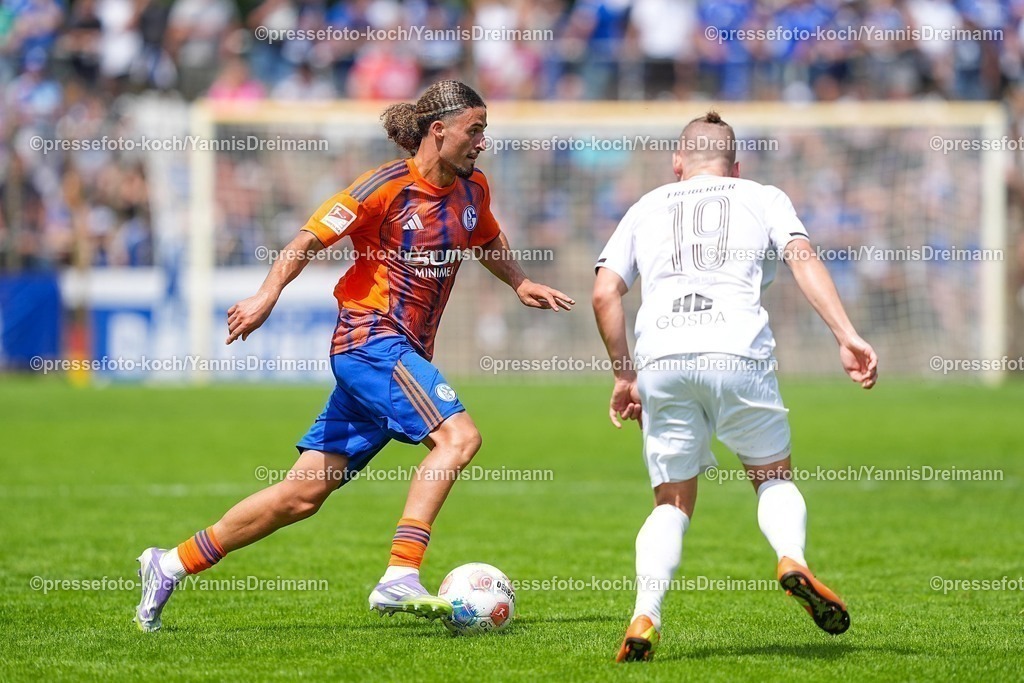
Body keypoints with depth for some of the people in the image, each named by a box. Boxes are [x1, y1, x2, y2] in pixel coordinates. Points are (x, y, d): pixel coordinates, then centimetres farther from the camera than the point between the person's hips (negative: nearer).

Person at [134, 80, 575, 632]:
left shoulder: (472, 191, 12)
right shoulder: (388, 187, -11)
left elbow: (489, 244, 33)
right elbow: (311, 238, -13)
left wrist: (520, 283, 16)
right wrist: (268, 294, -27)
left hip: (405, 353, 8)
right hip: (371, 338, -8)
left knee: (305, 492, 5)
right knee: (458, 436, -26)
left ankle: (172, 564, 14)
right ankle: (399, 579, -31)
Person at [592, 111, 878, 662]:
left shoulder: (647, 208, 27)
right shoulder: (763, 198, 23)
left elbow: (604, 294, 16)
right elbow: (803, 258, 4)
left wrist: (624, 377, 25)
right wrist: (847, 337, -3)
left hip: (661, 359, 1)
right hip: (738, 352, -1)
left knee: (672, 502, 12)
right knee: (773, 476, 17)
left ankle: (645, 616, -10)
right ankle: (793, 559, -13)